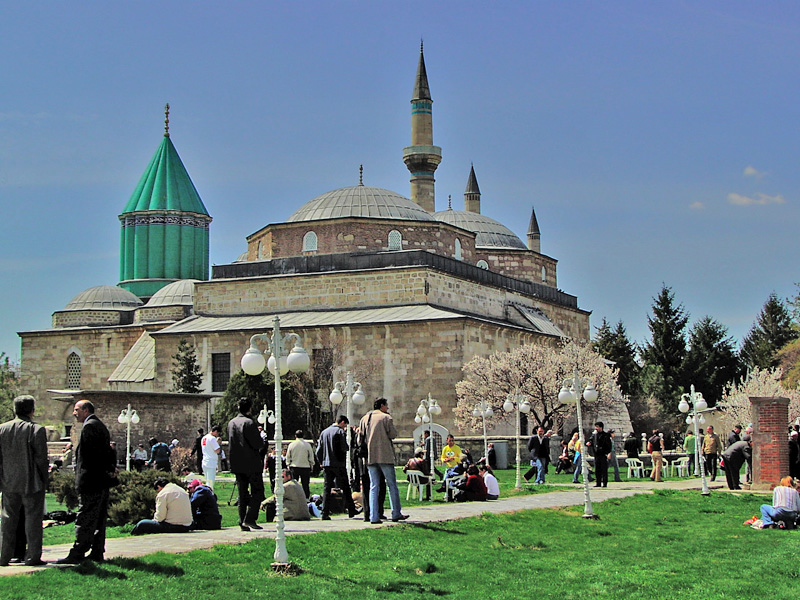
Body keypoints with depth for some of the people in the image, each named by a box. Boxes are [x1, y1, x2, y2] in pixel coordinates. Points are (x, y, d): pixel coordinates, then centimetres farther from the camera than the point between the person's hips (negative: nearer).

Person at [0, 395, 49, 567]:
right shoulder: (36, 430, -12)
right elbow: (41, 459, -12)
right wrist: (43, 480, -1)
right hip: (31, 482, -4)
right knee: (33, 517, 3)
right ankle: (33, 556, 3)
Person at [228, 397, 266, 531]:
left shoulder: (231, 423, 9)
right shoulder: (250, 423, -15)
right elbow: (258, 444, -19)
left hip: (237, 464, 7)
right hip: (251, 463, -7)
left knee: (242, 493, 11)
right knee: (257, 491, 0)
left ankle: (242, 522, 7)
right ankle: (250, 519, -10)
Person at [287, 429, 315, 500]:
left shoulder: (291, 445, 0)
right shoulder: (307, 445, -4)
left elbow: (288, 457, 7)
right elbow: (311, 457, 1)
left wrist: (289, 466, 18)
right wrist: (311, 466, 13)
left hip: (294, 467, 1)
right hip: (305, 467, -1)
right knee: (305, 485, 2)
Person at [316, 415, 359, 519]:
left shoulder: (324, 432, 12)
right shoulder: (340, 431, -7)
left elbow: (319, 450, 10)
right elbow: (344, 448, -15)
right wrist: (347, 447, 6)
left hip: (326, 464, 5)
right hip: (339, 464, -5)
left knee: (327, 489, 4)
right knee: (345, 488, 4)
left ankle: (325, 513, -2)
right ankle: (351, 510, 9)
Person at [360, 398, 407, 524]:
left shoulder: (364, 418, 12)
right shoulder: (386, 417, -4)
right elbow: (393, 434, -7)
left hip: (370, 457, 5)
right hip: (385, 456, -5)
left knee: (374, 486, 4)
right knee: (392, 485, 5)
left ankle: (374, 517, -2)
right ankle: (396, 513, 8)